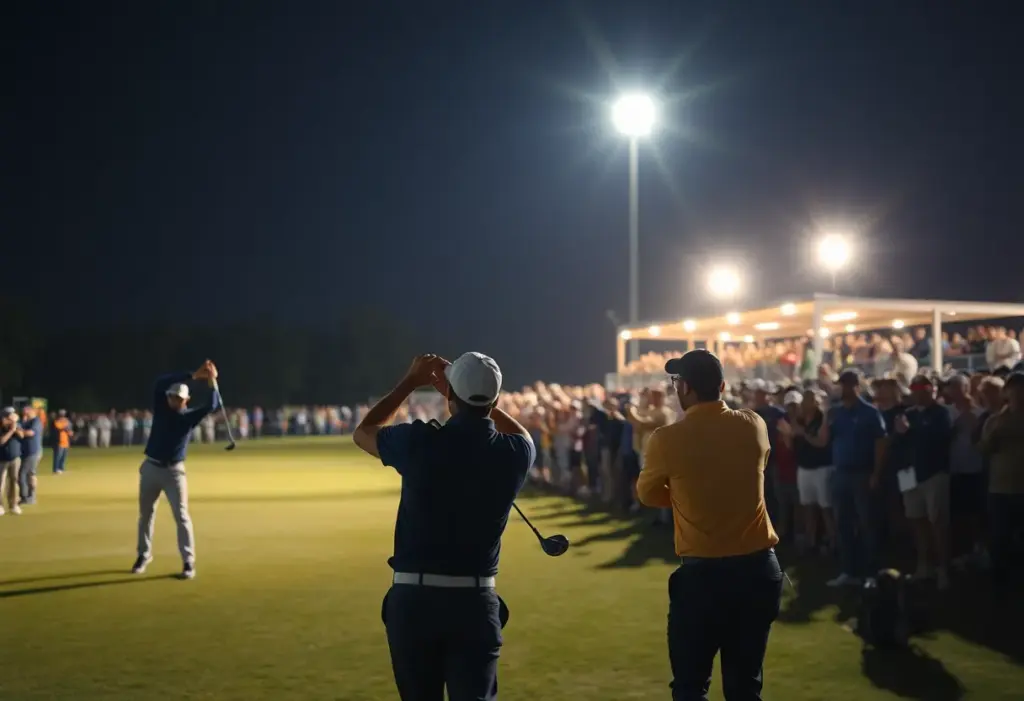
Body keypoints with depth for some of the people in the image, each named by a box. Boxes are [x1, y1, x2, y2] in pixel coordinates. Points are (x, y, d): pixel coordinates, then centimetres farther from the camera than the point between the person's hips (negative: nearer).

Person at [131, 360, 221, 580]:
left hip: (174, 471, -2)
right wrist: (194, 375, -24)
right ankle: (144, 555, 30)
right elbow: (160, 384, -17)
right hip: (150, 468, 2)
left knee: (181, 516, -8)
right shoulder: (161, 408, -1)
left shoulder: (190, 416, -2)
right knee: (146, 514, 13)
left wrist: (212, 381, -26)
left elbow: (213, 406, -16)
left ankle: (188, 563, -7)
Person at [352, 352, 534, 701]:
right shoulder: (513, 452, -4)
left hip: (412, 597, 0)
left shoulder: (419, 442, -10)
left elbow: (362, 433, 14)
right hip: (475, 601, 0)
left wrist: (410, 382, 21)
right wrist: (477, 398, 27)